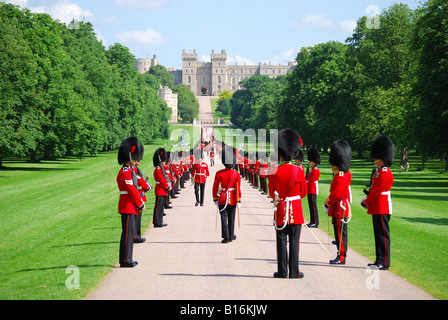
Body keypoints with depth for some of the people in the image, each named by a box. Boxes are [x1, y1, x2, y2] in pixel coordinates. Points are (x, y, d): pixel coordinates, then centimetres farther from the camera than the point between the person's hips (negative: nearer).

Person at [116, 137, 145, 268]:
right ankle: (125, 261, -3)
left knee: (130, 232, 13)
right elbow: (131, 191, -19)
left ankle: (127, 259, 18)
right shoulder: (125, 173, -17)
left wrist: (140, 202, 10)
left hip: (130, 207, 10)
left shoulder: (129, 171, 16)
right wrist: (141, 204, -11)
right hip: (128, 207, -10)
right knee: (127, 233, -7)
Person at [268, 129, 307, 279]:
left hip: (280, 211, 1)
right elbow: (304, 192, 4)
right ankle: (294, 271, 5)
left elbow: (272, 193, 4)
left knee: (281, 242, 5)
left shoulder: (274, 172, -6)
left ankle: (282, 271, 7)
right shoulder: (298, 172, -6)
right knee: (294, 242, 3)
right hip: (296, 210, 0)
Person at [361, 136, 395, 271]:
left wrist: (366, 202, -8)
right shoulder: (380, 172, 15)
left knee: (383, 234, -7)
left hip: (382, 209, -10)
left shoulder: (386, 174, -16)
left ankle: (384, 262, -4)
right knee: (379, 234, 12)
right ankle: (380, 261, 18)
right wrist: (367, 200, 7)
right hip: (377, 208, 10)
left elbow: (377, 191, -18)